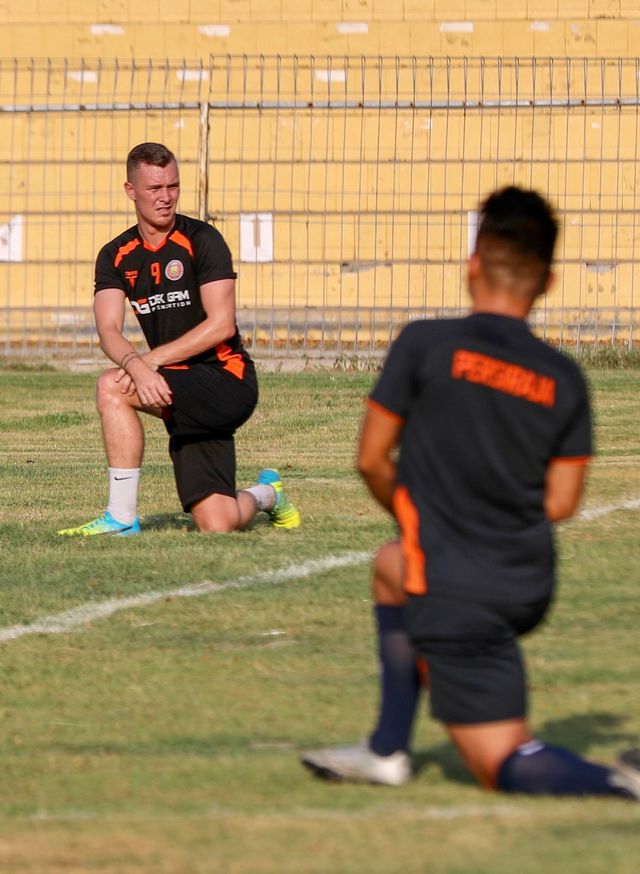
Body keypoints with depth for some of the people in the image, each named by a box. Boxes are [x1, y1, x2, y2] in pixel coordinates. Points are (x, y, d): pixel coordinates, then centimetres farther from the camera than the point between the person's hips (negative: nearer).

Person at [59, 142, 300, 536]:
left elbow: (222, 325, -15)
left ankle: (121, 516, -17)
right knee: (217, 527, -4)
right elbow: (109, 330, -6)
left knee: (113, 388, -26)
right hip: (184, 393, 5)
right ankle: (266, 494, 32)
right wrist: (136, 365, -28)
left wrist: (153, 359, -22)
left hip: (227, 381, -5)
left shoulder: (202, 240, -8)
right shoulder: (117, 257, 7)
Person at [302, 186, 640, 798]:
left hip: (457, 599, -6)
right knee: (390, 566, 33)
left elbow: (372, 460, -4)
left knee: (504, 765, 3)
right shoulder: (564, 380, 0)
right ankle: (387, 752, 28)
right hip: (530, 587, 6)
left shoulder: (425, 345, -10)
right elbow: (561, 503, 2)